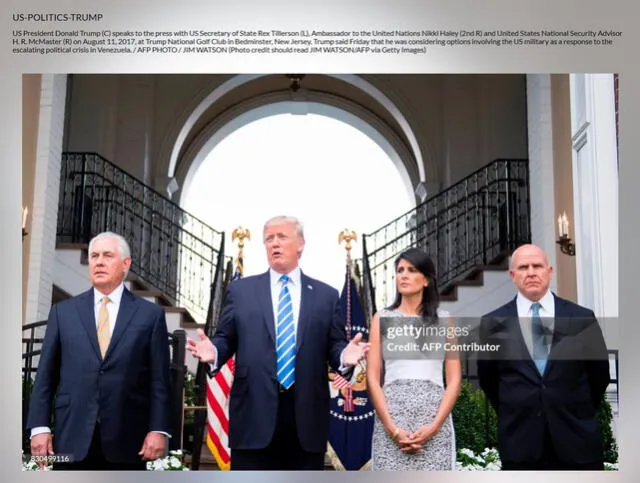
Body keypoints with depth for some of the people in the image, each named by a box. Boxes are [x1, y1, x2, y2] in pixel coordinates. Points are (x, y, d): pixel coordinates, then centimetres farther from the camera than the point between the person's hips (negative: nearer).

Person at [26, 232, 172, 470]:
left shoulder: (151, 314, 4)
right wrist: (40, 427, 0)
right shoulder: (63, 311, 9)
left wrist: (158, 430, -7)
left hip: (127, 442, -1)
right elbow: (46, 375, 8)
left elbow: (159, 379, 1)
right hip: (72, 440, 1)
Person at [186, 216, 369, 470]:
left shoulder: (326, 295, 10)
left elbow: (334, 346, 6)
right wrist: (213, 352, -14)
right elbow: (225, 339, 8)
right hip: (253, 413, -1)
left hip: (307, 416, 1)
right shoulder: (240, 290, 9)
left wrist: (345, 356, -16)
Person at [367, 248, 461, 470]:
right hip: (390, 419, 0)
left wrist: (435, 426, -9)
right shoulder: (382, 318, 8)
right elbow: (372, 378, 2)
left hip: (435, 419, 0)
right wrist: (392, 429, -8)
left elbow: (454, 379, 4)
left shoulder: (444, 320, 9)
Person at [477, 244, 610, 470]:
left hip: (577, 439, 0)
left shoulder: (582, 318, 0)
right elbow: (487, 378, 11)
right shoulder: (493, 323, 0)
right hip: (519, 443, 0)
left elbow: (599, 374, 11)